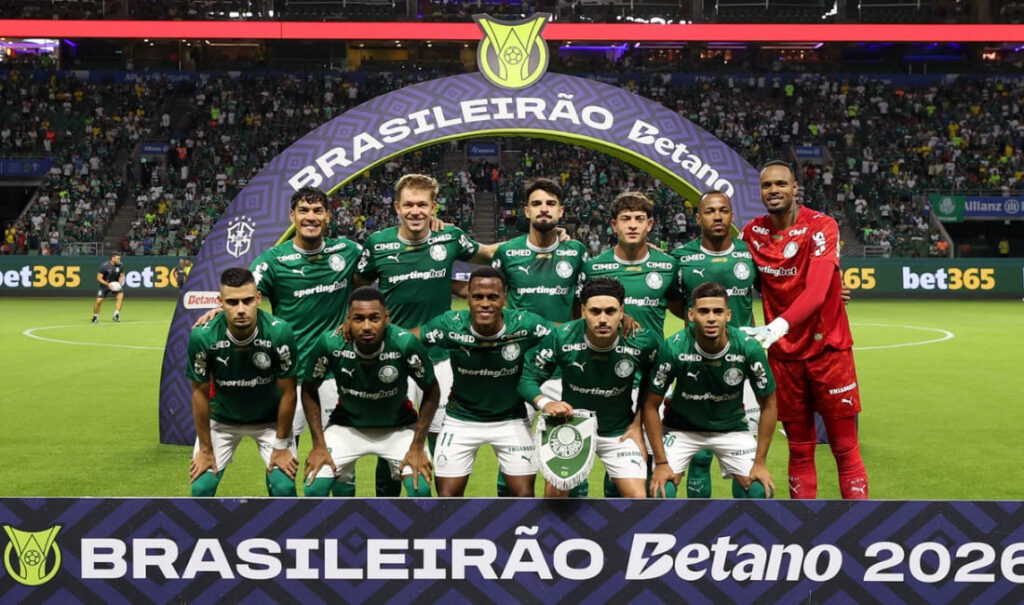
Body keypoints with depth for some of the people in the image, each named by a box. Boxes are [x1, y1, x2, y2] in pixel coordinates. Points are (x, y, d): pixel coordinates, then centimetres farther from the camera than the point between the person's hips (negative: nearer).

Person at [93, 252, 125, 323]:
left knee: (120, 296, -24)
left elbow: (121, 276, 4)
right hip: (105, 284, -2)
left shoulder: (121, 265, -9)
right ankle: (95, 317, 16)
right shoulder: (104, 266, -19)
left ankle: (116, 315, -17)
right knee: (98, 301, -8)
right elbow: (99, 278, -15)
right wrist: (108, 284, -28)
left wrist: (120, 283, -16)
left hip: (116, 284, 2)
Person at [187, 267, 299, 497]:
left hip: (270, 419, -1)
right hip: (222, 420, 1)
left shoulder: (280, 333, -30)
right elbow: (200, 393, -12)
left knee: (283, 486, -12)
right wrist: (205, 449, -5)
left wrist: (281, 446, -9)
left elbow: (288, 391, -16)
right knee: (201, 487, -7)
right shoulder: (203, 337, -27)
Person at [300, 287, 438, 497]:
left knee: (420, 488, -17)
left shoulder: (405, 343, -29)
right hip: (346, 426, 1)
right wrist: (318, 445, -8)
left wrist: (417, 446, -13)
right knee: (314, 488, -11)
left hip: (399, 427, -1)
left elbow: (431, 391, -12)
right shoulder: (330, 343, -25)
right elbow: (309, 389, -6)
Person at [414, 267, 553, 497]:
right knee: (448, 495, 1)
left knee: (524, 494, 0)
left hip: (511, 420, 0)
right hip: (460, 419, 0)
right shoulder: (450, 325, -22)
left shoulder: (526, 325, -23)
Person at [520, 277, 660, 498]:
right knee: (554, 490, -7)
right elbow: (528, 379, -14)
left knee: (637, 497, -7)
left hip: (620, 433, 0)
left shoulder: (642, 342, -20)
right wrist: (545, 403, -33)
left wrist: (638, 423, -3)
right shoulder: (561, 337, -23)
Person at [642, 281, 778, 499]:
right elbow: (651, 405, -14)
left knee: (761, 491, -13)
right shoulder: (673, 348, -26)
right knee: (660, 491, -17)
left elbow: (768, 404, -8)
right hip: (681, 427, -1)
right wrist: (661, 462, -16)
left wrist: (760, 462, -10)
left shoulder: (749, 348, -23)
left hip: (731, 427, 1)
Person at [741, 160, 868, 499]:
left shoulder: (820, 227, -13)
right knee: (799, 449, 11)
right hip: (783, 352, 4)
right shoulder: (752, 232, 2)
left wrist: (780, 325, -42)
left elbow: (816, 290, -28)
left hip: (827, 347, -3)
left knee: (845, 447, 1)